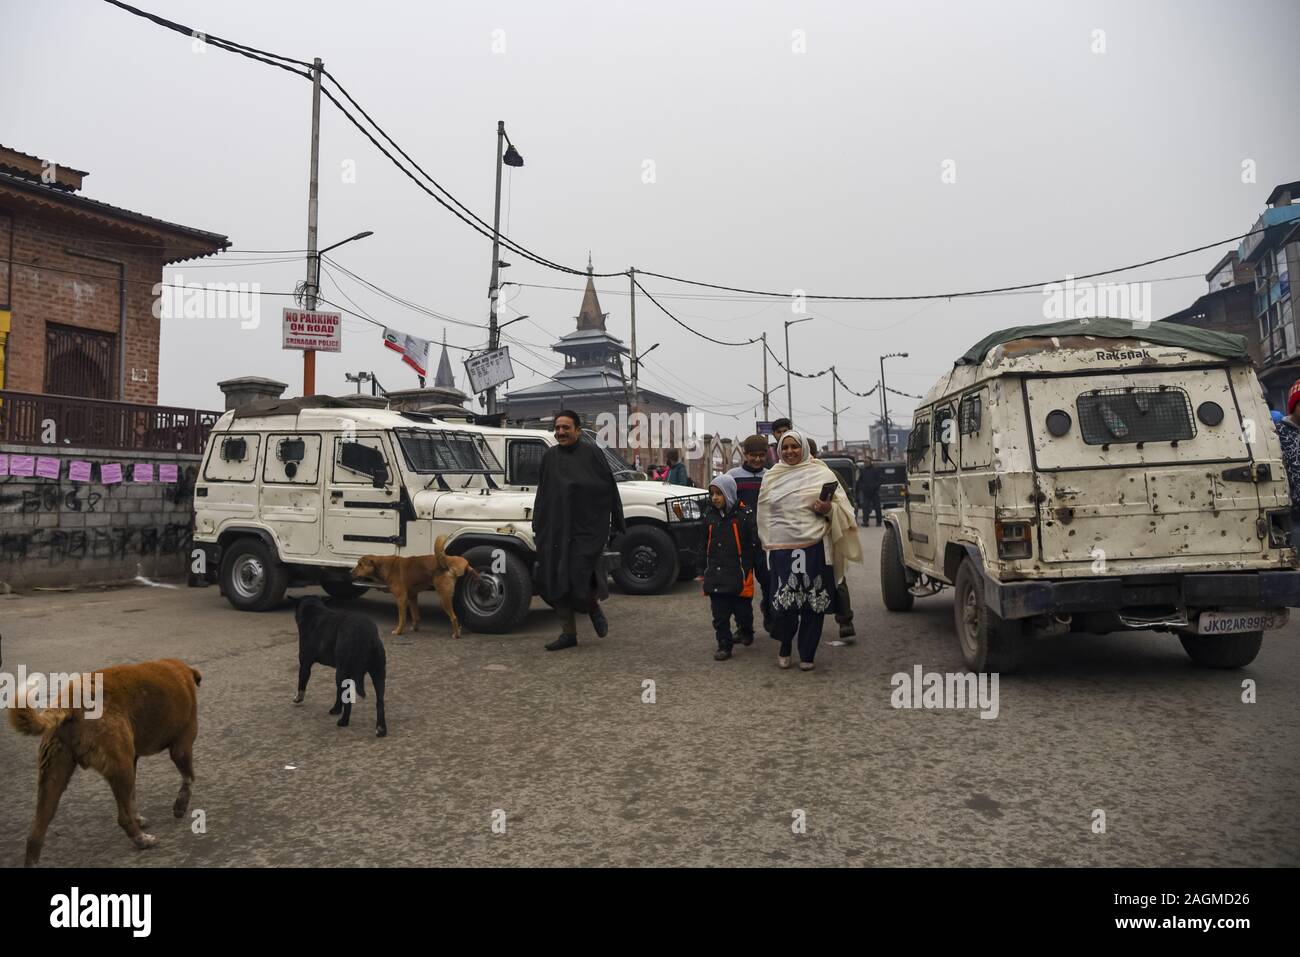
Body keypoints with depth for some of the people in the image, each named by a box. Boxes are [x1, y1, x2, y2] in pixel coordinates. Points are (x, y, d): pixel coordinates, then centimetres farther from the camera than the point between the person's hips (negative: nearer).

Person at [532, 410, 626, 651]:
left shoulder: (591, 453, -3)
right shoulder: (550, 456, 10)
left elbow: (610, 489, -1)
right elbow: (542, 493, 17)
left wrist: (617, 524, -2)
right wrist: (537, 526, 14)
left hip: (587, 529, -5)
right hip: (555, 530, 5)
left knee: (578, 577, -10)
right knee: (556, 581, 4)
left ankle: (594, 608, 24)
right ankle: (568, 633, 15)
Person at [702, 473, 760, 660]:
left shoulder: (744, 515, -8)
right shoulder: (710, 517, 8)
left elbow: (753, 545, -6)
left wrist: (754, 569, -8)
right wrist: (705, 570, 16)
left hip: (739, 574, -4)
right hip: (716, 575, 4)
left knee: (742, 610, 10)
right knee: (719, 613, 2)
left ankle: (746, 631, 38)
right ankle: (724, 645, 11)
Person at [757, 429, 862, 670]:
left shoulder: (821, 474, 6)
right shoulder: (772, 477, 13)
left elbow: (841, 506, 9)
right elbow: (765, 514, 19)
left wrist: (828, 509, -12)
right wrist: (768, 544, 13)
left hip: (815, 547, -1)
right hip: (782, 548, 1)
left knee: (813, 604, 1)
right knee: (783, 603, -2)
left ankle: (807, 655, 16)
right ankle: (784, 649, 22)